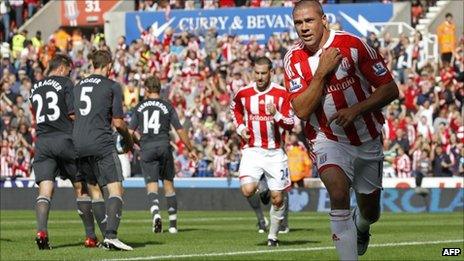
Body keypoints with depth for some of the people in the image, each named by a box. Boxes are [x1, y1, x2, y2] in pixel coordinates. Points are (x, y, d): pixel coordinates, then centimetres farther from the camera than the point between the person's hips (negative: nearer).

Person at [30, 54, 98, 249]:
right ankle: (91, 236, 10)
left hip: (42, 140, 4)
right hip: (65, 138, -4)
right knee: (81, 188, 8)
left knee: (45, 190, -5)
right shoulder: (65, 83, -2)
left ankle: (41, 230, -27)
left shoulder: (35, 88, 16)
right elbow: (73, 114, -8)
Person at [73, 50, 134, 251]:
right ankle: (111, 235, -25)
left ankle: (107, 236, 11)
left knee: (94, 189, 15)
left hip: (78, 144, 6)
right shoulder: (113, 87, -1)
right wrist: (128, 140, 15)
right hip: (102, 143, -6)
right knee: (116, 189, -8)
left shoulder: (77, 87, 16)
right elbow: (118, 122, -2)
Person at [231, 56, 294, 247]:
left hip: (275, 152, 0)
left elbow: (290, 124, -4)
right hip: (252, 150, 0)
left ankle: (273, 236, 21)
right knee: (248, 191, -21)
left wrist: (276, 115, -23)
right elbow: (235, 108, 24)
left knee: (278, 198, 1)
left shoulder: (281, 94, -4)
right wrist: (240, 127, 7)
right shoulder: (244, 93, 1)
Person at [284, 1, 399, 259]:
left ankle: (360, 227, 51)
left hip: (367, 140, 1)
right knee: (339, 194, -27)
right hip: (329, 139, -1)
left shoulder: (352, 45, -15)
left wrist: (356, 109, -23)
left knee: (370, 211, 13)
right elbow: (302, 111, -16)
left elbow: (390, 89, -11)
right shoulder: (294, 59, -9)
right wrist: (322, 72, -24)